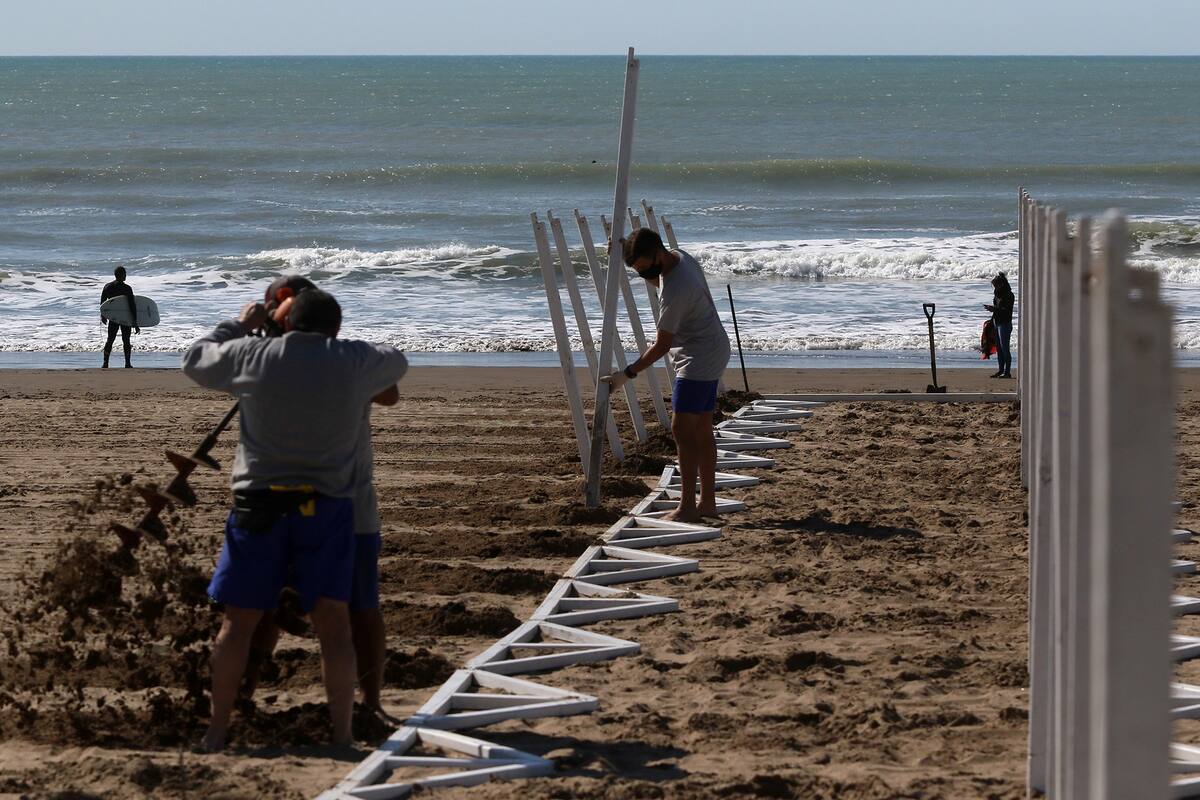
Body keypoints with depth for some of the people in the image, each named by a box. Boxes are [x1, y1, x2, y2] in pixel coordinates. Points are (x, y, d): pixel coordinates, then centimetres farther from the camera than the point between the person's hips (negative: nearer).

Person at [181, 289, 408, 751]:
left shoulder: (253, 356, 0)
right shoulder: (354, 362, 2)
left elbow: (195, 361, 17)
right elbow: (396, 363, 24)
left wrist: (240, 326, 31)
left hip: (260, 504, 0)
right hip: (327, 506, 0)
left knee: (239, 619, 7)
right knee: (332, 621, 3)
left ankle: (216, 733, 10)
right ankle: (342, 735, 0)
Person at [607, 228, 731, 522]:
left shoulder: (676, 291, -29)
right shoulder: (678, 256, 0)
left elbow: (662, 345, -24)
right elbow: (657, 281, 24)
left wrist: (628, 374, -18)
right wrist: (627, 251, 8)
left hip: (699, 359, -10)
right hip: (710, 355, 10)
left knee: (683, 429, -11)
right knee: (701, 429, 13)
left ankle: (688, 506, -12)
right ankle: (708, 502, 17)